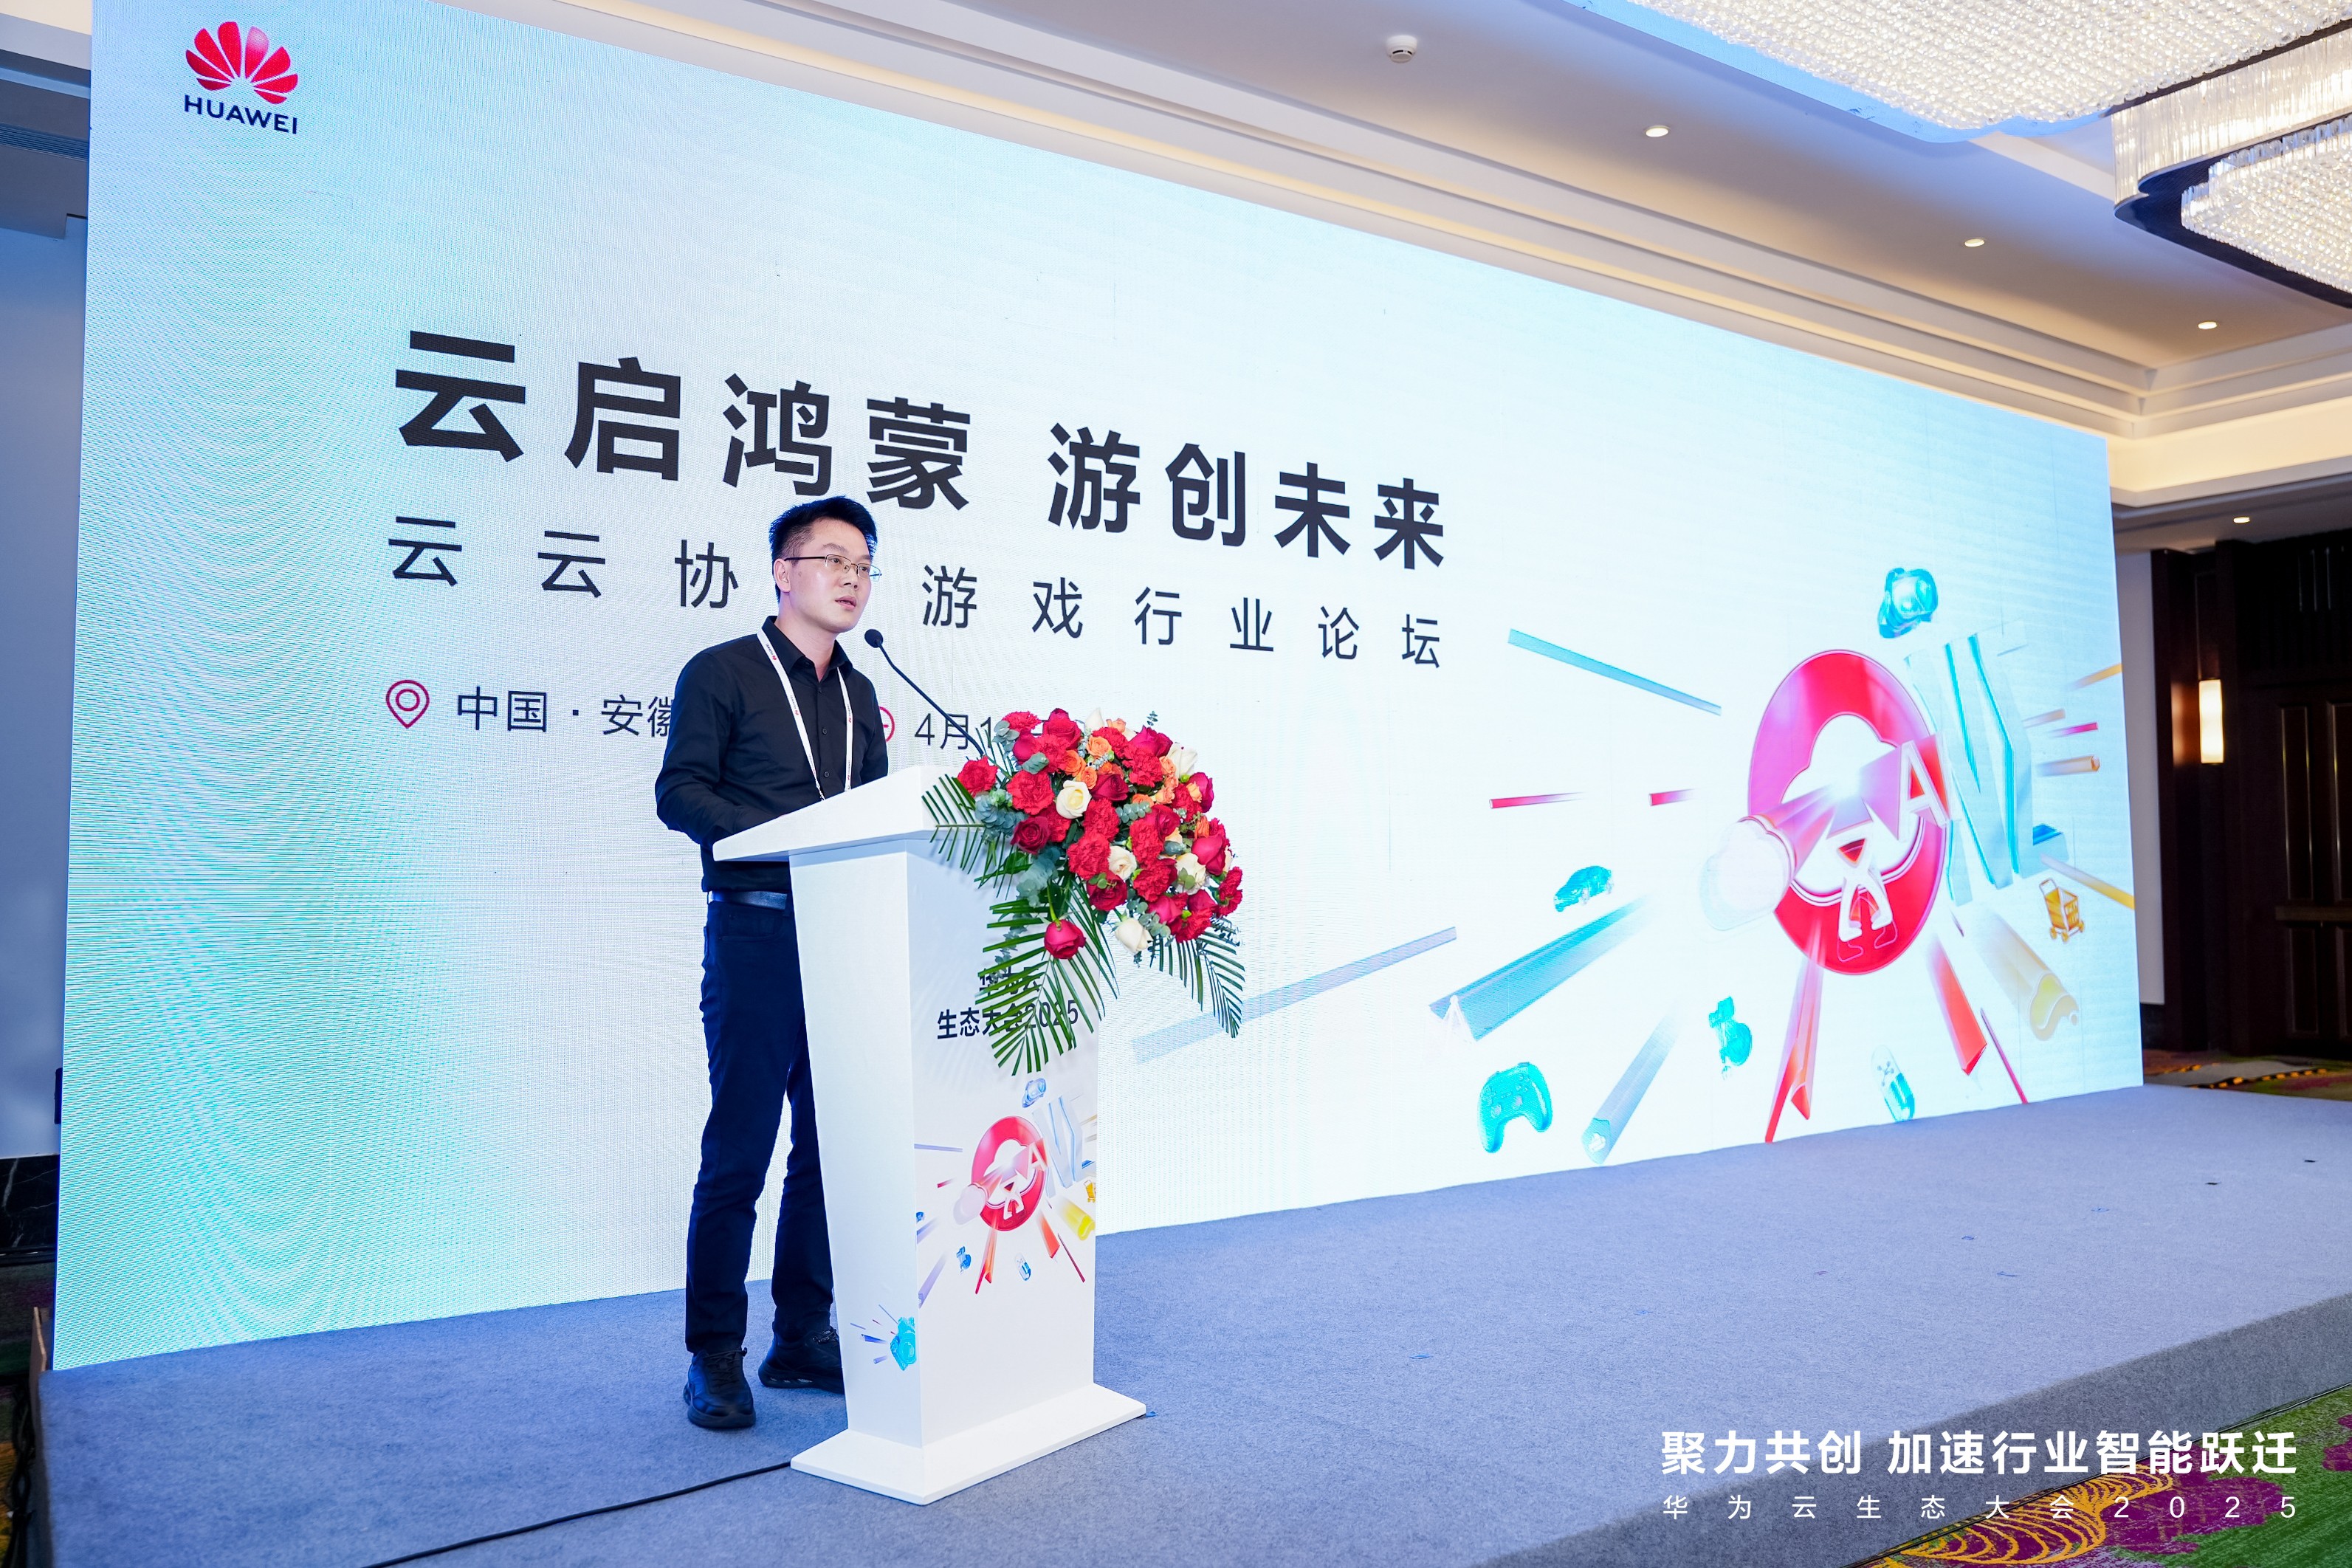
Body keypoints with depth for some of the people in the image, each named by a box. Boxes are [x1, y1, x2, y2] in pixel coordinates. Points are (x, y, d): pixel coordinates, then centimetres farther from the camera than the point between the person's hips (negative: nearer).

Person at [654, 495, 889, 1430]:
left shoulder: (858, 695, 20)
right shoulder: (721, 673, 2)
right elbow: (679, 793, -8)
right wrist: (791, 833, -19)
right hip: (757, 933, -6)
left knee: (831, 1144, 9)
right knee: (739, 1151, -3)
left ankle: (805, 1336, 20)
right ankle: (714, 1354, 8)